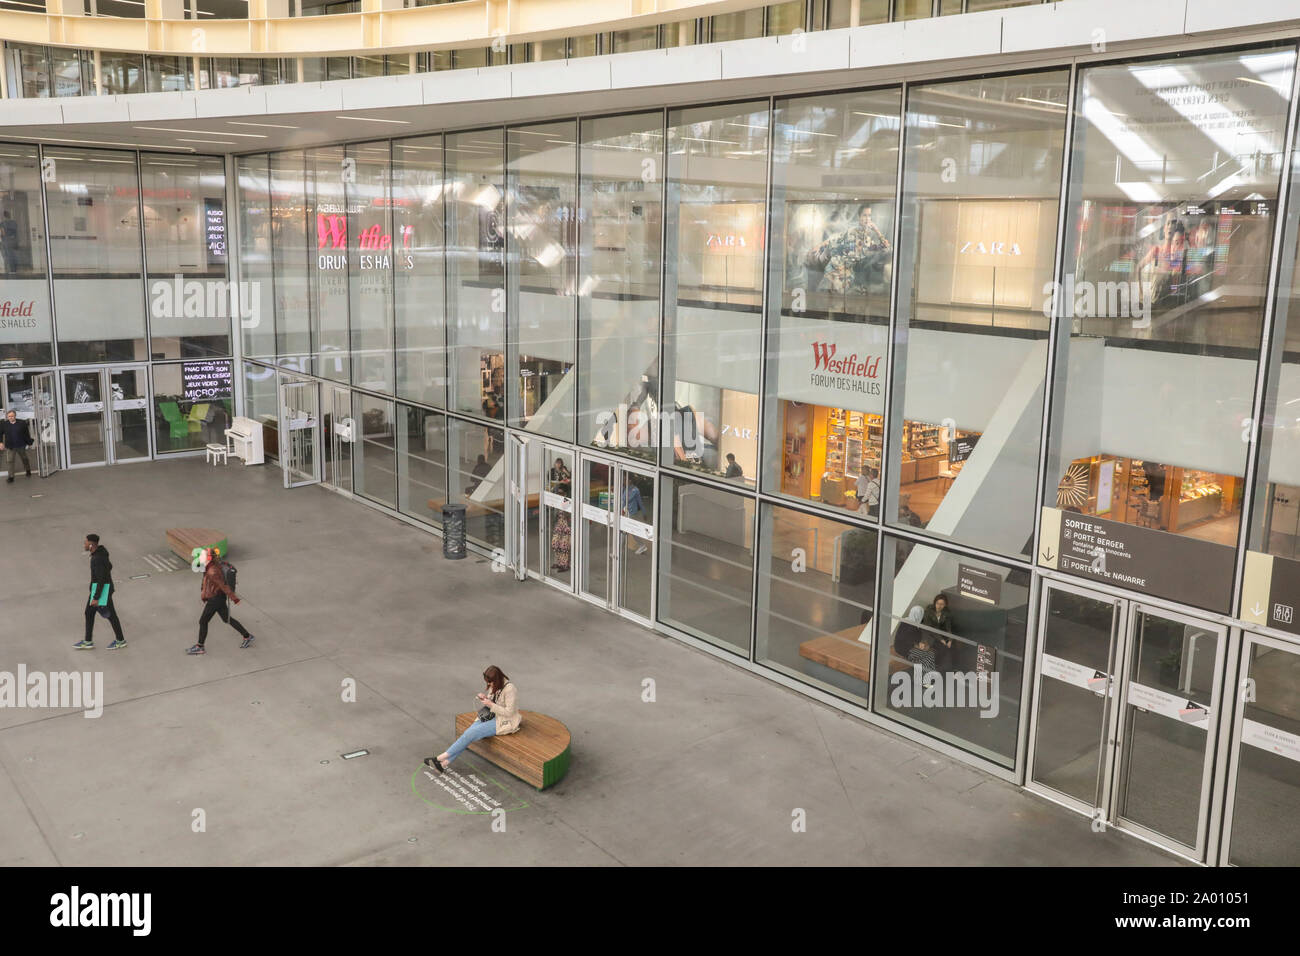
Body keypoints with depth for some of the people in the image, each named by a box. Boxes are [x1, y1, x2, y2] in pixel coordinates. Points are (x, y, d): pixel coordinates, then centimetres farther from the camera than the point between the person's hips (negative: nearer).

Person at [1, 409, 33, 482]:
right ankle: (11, 476, 0)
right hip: (10, 447, 0)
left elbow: (26, 434, 1)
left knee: (24, 459, 17)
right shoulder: (4, 425, -3)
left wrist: (29, 442, 2)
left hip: (21, 446, 0)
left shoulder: (21, 423, -7)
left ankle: (28, 471, 38)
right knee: (10, 461, -3)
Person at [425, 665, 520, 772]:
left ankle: (443, 756, -15)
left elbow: (509, 712, -20)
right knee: (470, 731, -16)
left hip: (504, 721, -8)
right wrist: (485, 698, -5)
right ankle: (445, 763, -22)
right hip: (493, 715, 8)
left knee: (472, 733, -21)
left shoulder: (509, 688, -20)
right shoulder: (495, 685, 4)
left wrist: (491, 704, -22)